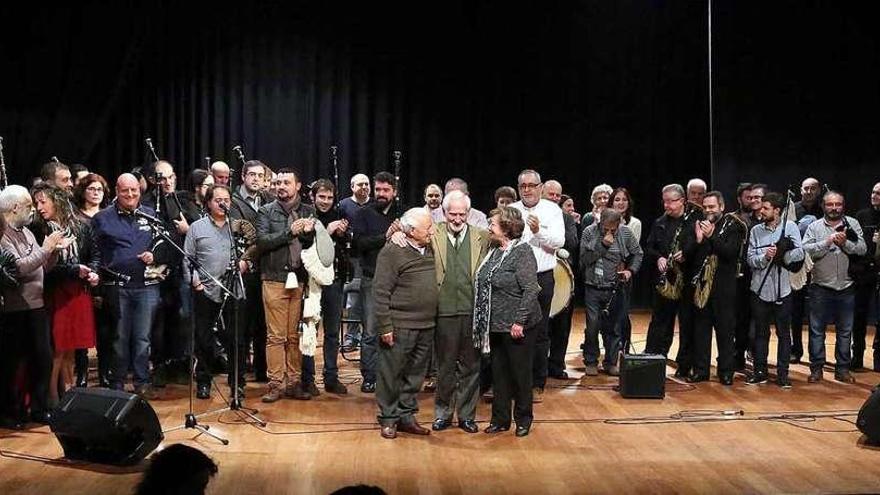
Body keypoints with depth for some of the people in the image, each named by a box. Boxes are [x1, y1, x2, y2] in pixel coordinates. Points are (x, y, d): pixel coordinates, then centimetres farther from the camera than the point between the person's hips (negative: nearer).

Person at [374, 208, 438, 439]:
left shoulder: (429, 251, 12)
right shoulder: (392, 252, -10)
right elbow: (381, 292, -12)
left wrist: (433, 319, 13)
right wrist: (385, 326, -15)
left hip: (426, 326, 7)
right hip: (400, 326, -7)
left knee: (415, 375, 14)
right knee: (391, 374, 2)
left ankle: (406, 416, 25)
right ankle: (388, 419, 15)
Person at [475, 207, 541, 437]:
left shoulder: (522, 252, -15)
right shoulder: (495, 251, 8)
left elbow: (531, 290, -19)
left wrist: (519, 321, -22)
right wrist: (483, 321, 11)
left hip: (517, 326, -7)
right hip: (496, 325, 7)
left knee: (520, 373, 6)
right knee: (499, 372, 13)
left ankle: (523, 419, 22)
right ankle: (500, 419, 24)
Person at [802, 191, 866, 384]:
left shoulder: (852, 224, 5)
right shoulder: (814, 227, 1)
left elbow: (862, 249, -4)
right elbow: (806, 250, -12)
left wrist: (846, 242, -19)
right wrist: (828, 241, -20)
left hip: (846, 288, 2)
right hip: (821, 287, -1)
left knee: (845, 331, 10)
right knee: (817, 330, 4)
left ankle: (842, 369, 21)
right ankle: (816, 369, 13)